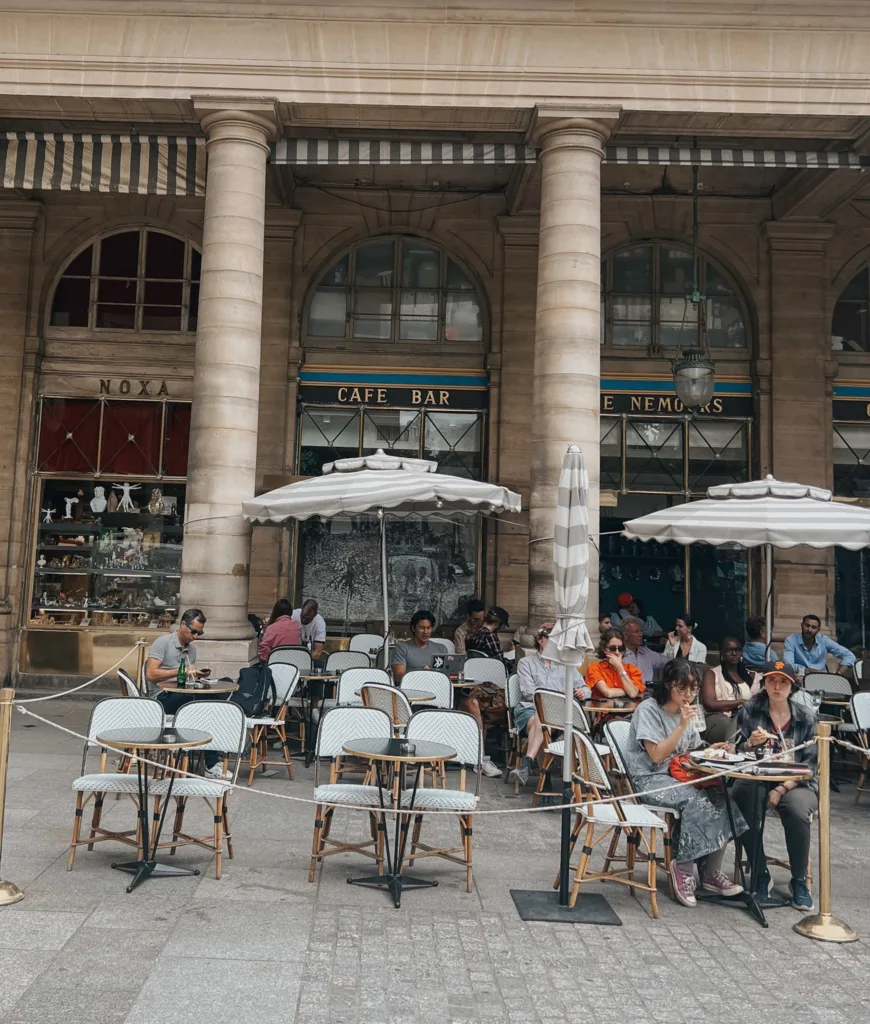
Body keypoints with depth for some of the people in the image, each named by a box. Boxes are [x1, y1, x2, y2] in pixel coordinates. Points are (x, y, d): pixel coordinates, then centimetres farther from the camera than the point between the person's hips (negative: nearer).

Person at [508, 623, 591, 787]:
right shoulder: (526, 662, 17)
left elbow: (584, 688, 21)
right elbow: (528, 692, 0)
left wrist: (583, 692, -6)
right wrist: (557, 695, -13)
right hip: (530, 709, -1)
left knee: (541, 722, -37)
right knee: (539, 720, -39)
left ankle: (526, 764, -46)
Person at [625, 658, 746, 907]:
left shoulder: (686, 711, 11)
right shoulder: (648, 710, -10)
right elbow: (657, 756, -18)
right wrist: (682, 725, -21)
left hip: (678, 776, 7)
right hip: (648, 779, -7)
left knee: (722, 798, -18)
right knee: (697, 802, -30)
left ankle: (711, 872, -10)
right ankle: (683, 867, -12)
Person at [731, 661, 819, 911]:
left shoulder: (805, 717, 2)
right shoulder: (750, 710, 3)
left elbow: (810, 764, -2)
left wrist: (781, 789, -15)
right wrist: (751, 743, -21)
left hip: (796, 784, 0)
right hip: (755, 780, 0)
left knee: (796, 810, -33)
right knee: (744, 804, -32)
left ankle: (799, 881, -9)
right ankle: (760, 874, -10)